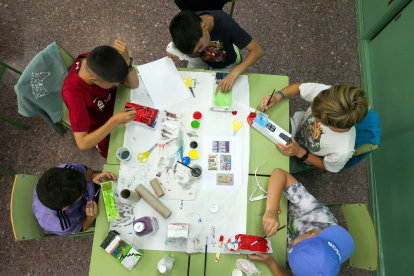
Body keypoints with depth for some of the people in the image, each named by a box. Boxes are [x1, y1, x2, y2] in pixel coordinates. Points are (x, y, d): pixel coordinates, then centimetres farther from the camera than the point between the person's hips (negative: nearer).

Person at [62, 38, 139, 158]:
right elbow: (83, 144, -37)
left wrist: (126, 59, -40)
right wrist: (115, 121, -44)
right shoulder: (74, 94, -38)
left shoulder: (96, 59, -25)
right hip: (102, 133, -5)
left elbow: (133, 84, -20)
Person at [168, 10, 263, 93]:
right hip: (201, 60, 2)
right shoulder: (189, 24, -30)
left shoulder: (226, 24, -41)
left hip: (224, 65, -2)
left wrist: (234, 73, -49)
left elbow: (258, 51, -37)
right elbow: (197, 54, -14)